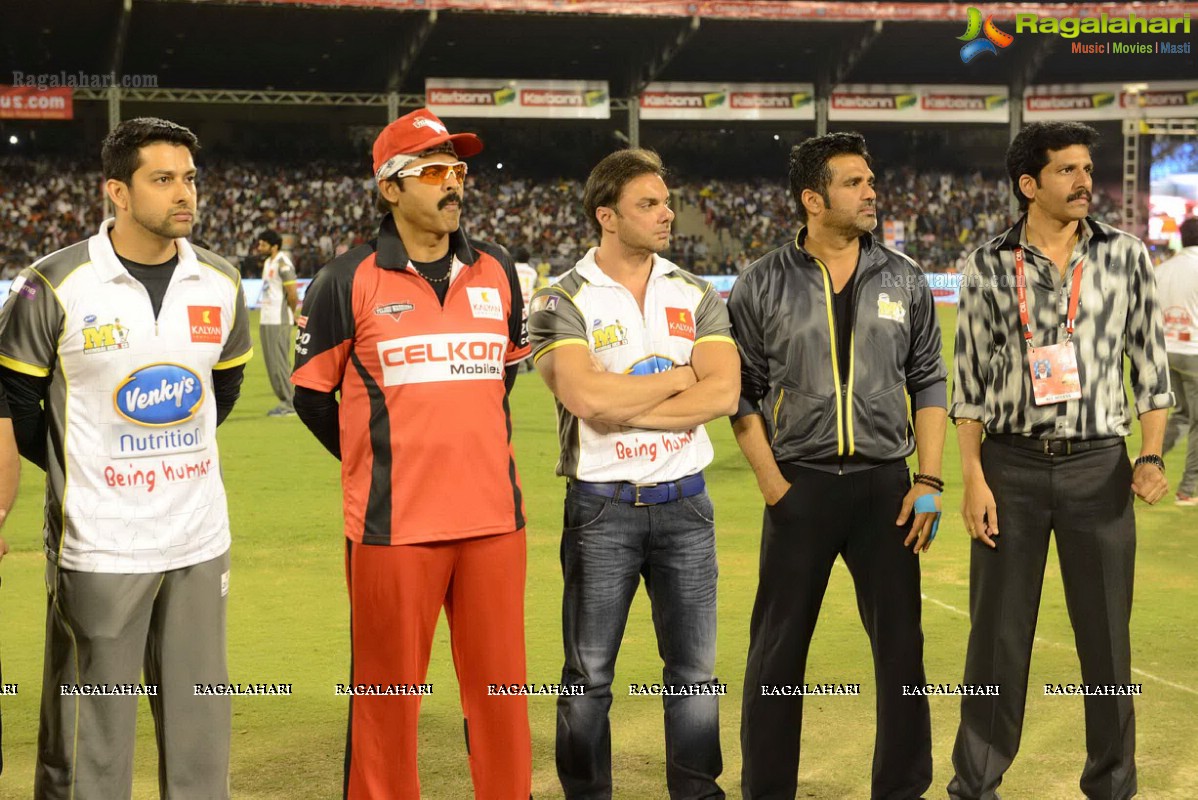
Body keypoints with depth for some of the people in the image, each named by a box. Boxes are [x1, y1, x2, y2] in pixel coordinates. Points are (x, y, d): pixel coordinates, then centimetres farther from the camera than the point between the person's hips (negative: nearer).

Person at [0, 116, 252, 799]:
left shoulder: (222, 283, 4)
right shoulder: (56, 286, -10)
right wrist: (70, 468, 6)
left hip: (200, 538, 4)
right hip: (98, 543, -4)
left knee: (200, 730, 11)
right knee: (90, 745, 2)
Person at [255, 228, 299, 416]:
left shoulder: (283, 264, -13)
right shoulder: (267, 262, 14)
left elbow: (292, 295, -14)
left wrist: (290, 315, 0)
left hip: (279, 321, -9)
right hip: (265, 320, 9)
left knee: (278, 362, -7)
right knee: (272, 362, 11)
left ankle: (289, 403, 0)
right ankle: (284, 401, 17)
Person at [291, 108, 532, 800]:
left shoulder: (498, 271, 9)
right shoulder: (349, 282, -3)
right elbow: (313, 393, 6)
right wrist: (374, 464, 8)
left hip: (493, 515, 3)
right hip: (393, 522, -3)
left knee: (501, 687, 8)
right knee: (388, 691, 4)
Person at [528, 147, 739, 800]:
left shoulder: (696, 296, 5)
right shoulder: (563, 301, -5)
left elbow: (723, 393, -9)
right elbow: (586, 397, -21)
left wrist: (624, 407, -15)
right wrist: (677, 376, -9)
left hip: (684, 503, 3)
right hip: (601, 508, -3)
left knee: (694, 669, 11)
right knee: (589, 676, 6)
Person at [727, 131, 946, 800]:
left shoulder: (904, 279, 5)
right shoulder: (763, 285, -1)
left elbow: (928, 383, 8)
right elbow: (743, 392, 1)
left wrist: (929, 482, 0)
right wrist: (774, 486, -6)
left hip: (885, 483, 2)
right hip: (800, 486, -2)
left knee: (902, 645, 5)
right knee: (778, 651, 4)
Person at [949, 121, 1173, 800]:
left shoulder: (1125, 255, 1)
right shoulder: (989, 266, -1)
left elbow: (1150, 361, 5)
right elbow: (971, 381, 1)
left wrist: (1152, 456, -5)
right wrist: (973, 480, -5)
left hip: (1098, 464, 1)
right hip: (1012, 466, 0)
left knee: (1107, 636, 8)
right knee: (998, 633, 6)